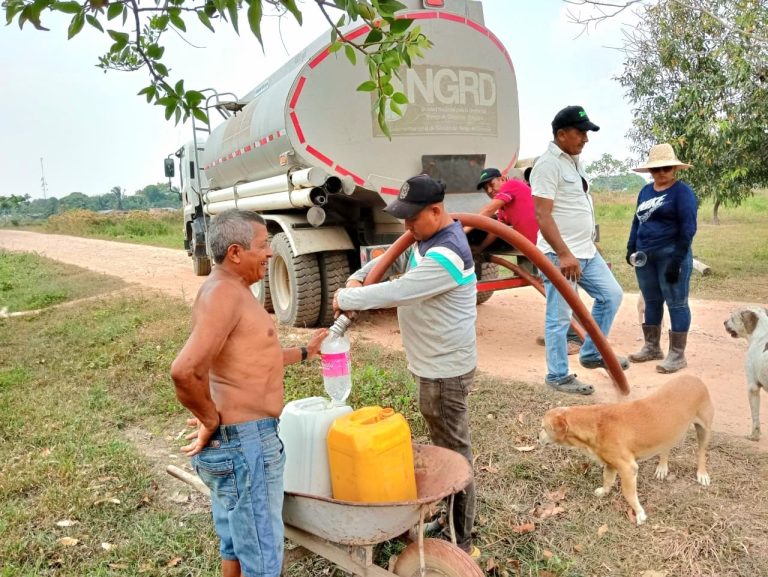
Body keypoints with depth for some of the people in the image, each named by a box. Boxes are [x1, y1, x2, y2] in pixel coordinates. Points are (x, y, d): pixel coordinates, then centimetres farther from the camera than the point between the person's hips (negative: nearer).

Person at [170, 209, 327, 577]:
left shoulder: (231, 291, 12)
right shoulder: (224, 294, -21)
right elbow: (184, 371, -33)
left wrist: (304, 352, 27)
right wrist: (211, 420, -18)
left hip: (236, 439, 10)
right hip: (243, 443, -10)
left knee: (236, 547, 24)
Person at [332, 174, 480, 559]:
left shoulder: (447, 255, -27)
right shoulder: (426, 238, 6)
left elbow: (396, 293, -29)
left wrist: (346, 299, -17)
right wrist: (357, 279, -2)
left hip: (446, 368, -10)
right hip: (432, 363, 10)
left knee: (453, 451, 0)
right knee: (441, 443, 22)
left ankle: (461, 543, 13)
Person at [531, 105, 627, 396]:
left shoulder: (574, 161, 14)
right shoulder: (548, 164, -15)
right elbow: (543, 215, -22)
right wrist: (564, 254, -26)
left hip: (586, 251, 10)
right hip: (561, 255, -10)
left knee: (612, 295, 16)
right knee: (559, 317, -1)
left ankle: (592, 354, 27)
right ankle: (558, 376, 12)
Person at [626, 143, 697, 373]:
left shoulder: (682, 191, -6)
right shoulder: (645, 190, 14)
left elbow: (688, 229, -12)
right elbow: (636, 221, 22)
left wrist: (677, 260, -17)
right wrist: (631, 247, 11)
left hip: (670, 255, -7)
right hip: (645, 256, 7)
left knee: (676, 303, -2)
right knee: (651, 302, 13)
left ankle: (677, 354, 3)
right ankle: (652, 347, 24)